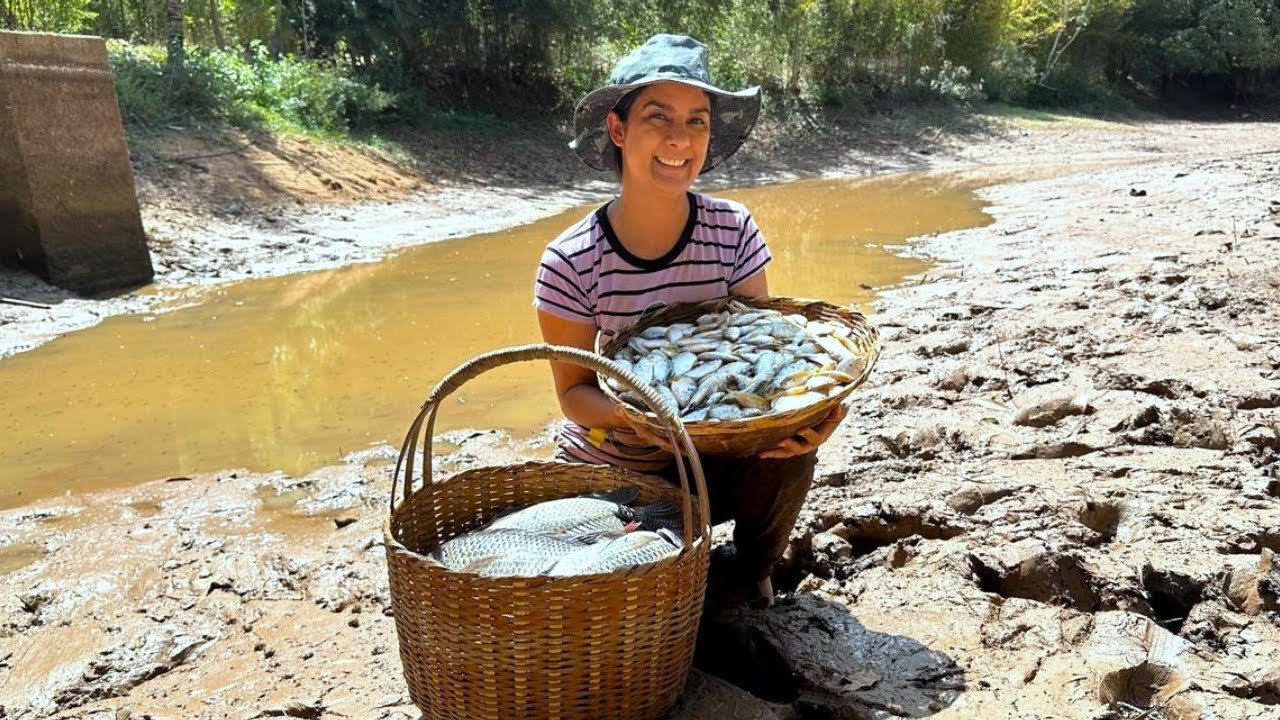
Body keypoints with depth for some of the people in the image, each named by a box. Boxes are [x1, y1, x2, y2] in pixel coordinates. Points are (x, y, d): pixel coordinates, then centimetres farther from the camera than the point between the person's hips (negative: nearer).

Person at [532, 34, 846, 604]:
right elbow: (574, 391, -12)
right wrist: (633, 416, -34)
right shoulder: (570, 263, -18)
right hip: (611, 470, -1)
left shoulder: (732, 232, -12)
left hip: (713, 455, 2)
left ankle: (752, 576, 6)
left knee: (789, 453, -28)